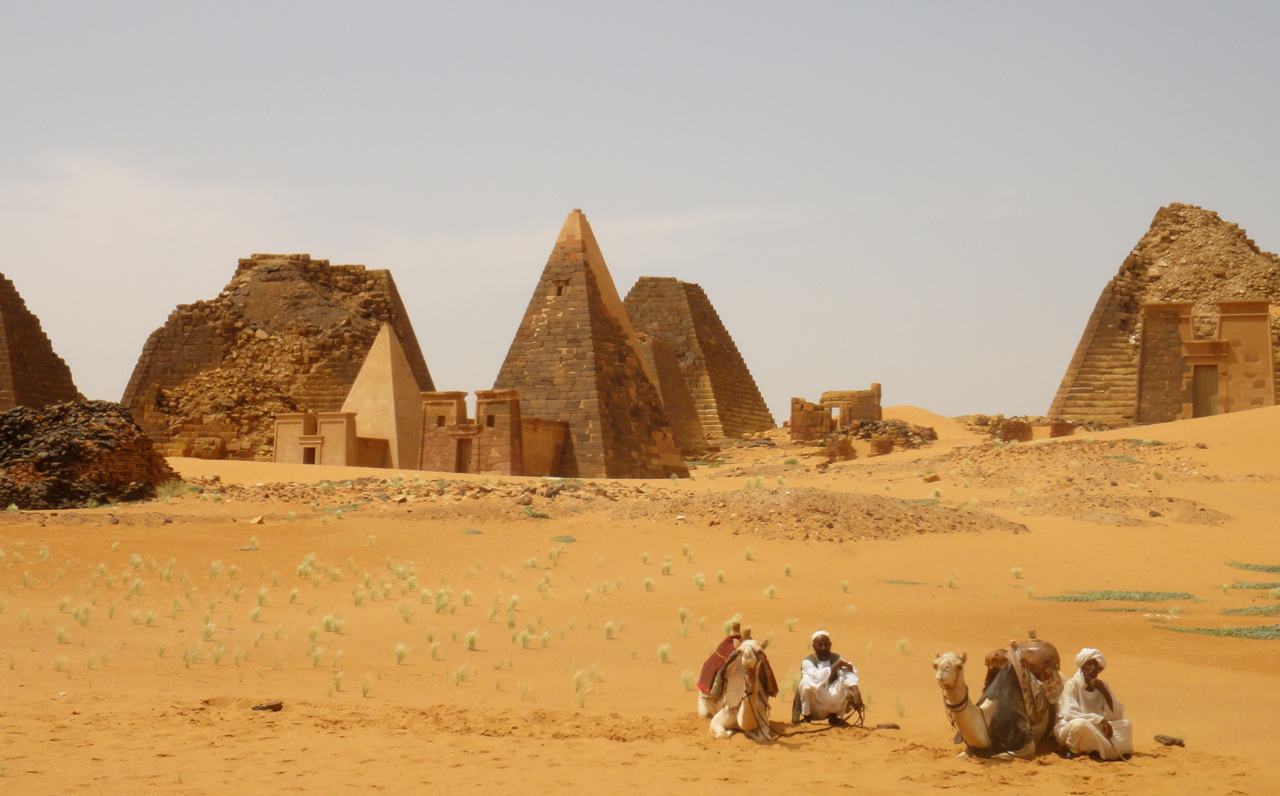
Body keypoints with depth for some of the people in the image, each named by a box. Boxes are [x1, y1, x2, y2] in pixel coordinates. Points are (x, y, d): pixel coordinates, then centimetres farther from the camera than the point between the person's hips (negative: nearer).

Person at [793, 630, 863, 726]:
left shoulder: (836, 658, -1)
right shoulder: (807, 662, -12)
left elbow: (849, 675, -20)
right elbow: (818, 677, -32)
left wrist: (856, 692, -39)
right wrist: (837, 665, -27)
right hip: (813, 706, -3)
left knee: (844, 679, -19)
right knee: (806, 679, -30)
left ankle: (834, 717, -3)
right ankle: (806, 717, -13)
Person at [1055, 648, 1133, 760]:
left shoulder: (1102, 686, 4)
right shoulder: (1072, 685, -12)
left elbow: (1116, 716, -3)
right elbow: (1069, 714, -25)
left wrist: (1105, 692, -16)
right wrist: (1100, 720, -30)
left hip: (1095, 730, 6)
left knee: (1126, 724, -10)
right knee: (1080, 724, -39)